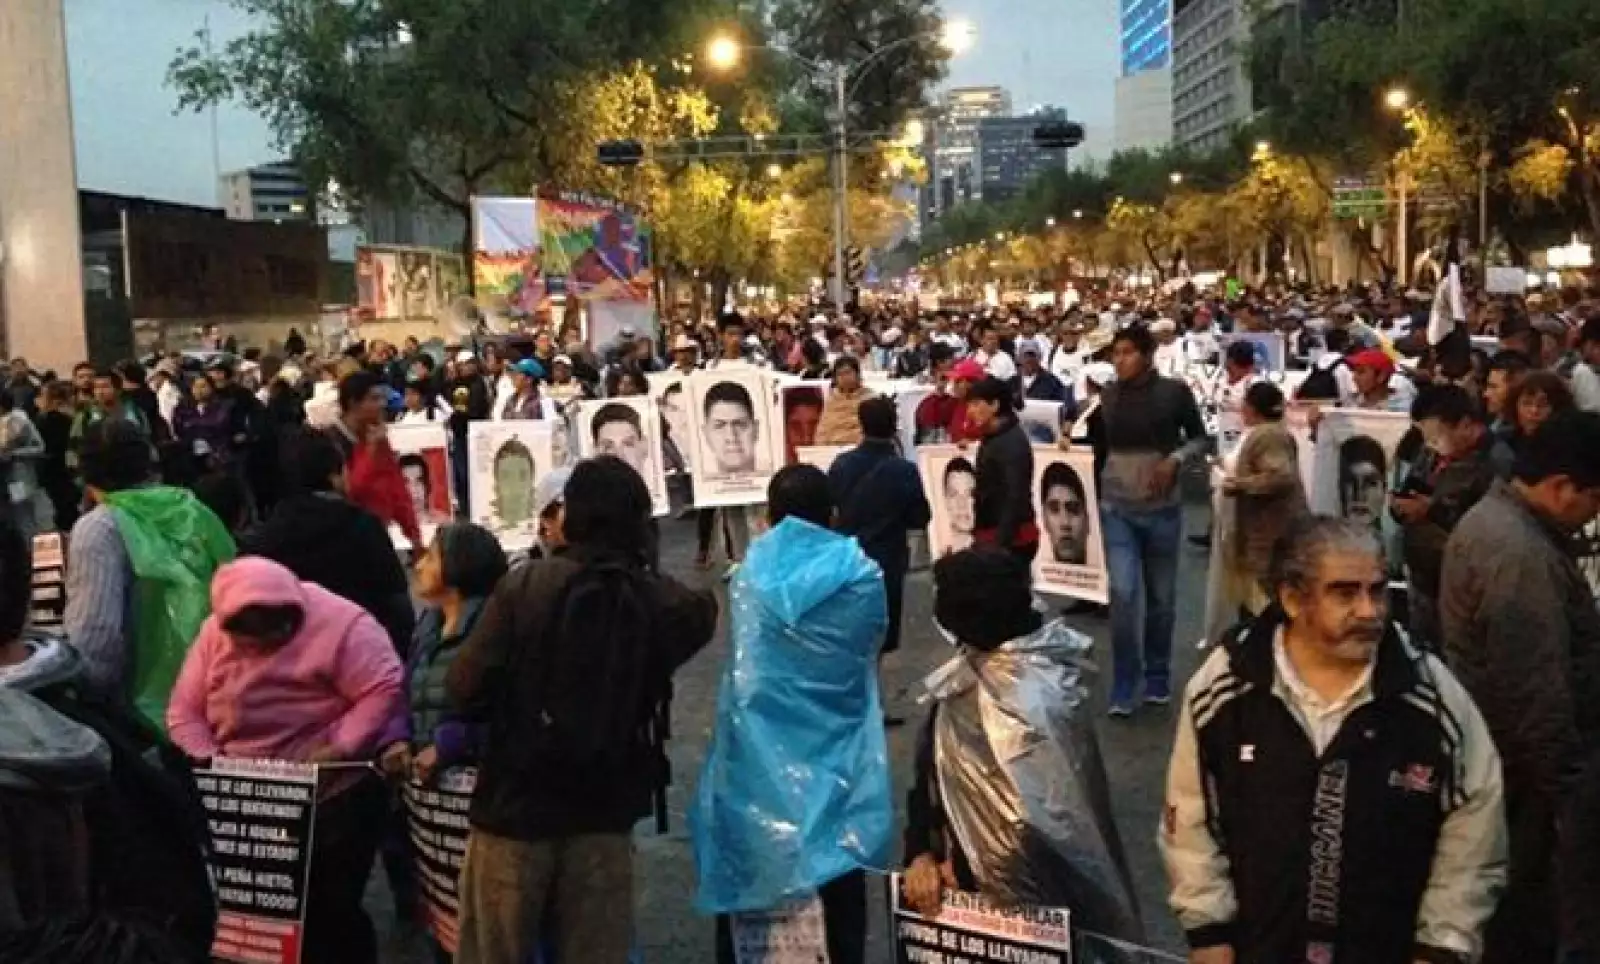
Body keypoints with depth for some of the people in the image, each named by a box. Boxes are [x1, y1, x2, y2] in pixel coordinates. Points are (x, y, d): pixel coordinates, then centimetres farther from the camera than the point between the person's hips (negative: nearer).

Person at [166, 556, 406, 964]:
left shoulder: (341, 623, -16)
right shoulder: (215, 633, 1)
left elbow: (385, 690, -21)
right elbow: (184, 713, 4)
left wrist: (337, 749, -28)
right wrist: (209, 760, -13)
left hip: (337, 794, -5)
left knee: (332, 907, -3)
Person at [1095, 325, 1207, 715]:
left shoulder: (1175, 391, -7)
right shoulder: (1105, 396, -2)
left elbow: (1200, 437, 3)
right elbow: (1098, 449, 7)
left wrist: (1175, 459, -15)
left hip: (1162, 508, 0)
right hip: (1116, 508, 0)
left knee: (1161, 596, 11)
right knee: (1123, 594, -10)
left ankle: (1157, 677, 30)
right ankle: (1124, 687, 2)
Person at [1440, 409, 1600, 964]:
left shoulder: (1491, 515, 8)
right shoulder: (1523, 557, -27)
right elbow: (1538, 695, -26)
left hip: (1487, 752, 10)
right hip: (1522, 769, -10)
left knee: (1496, 904, 22)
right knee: (1520, 919, 4)